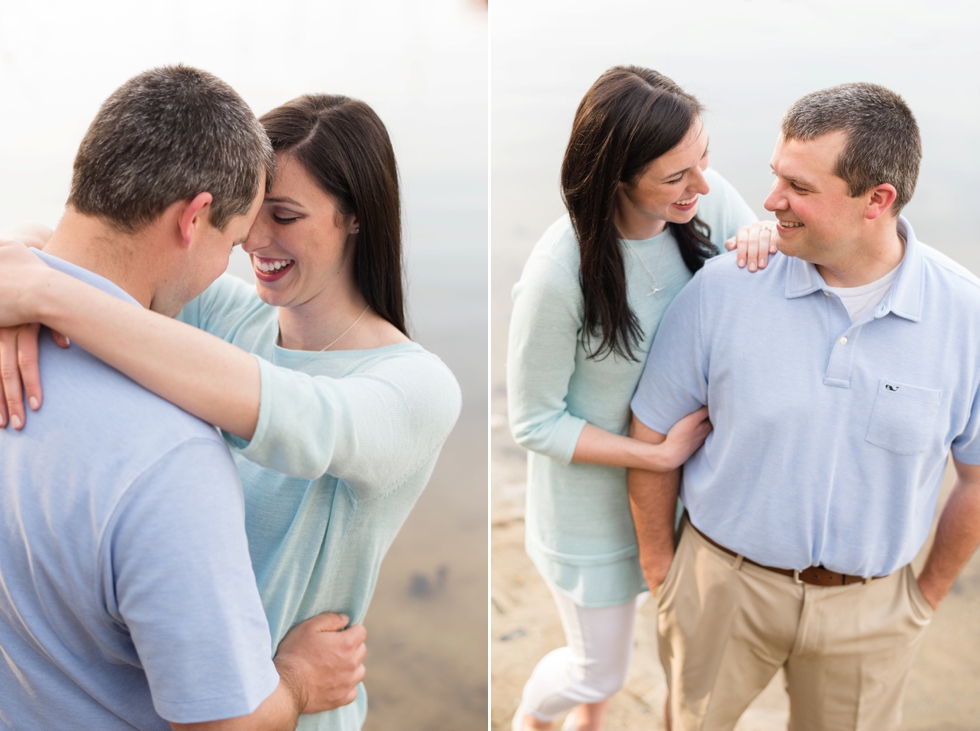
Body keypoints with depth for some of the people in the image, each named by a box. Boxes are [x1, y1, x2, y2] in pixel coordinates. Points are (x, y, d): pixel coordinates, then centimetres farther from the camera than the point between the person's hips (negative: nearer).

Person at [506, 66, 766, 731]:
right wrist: (658, 455, -25)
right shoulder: (559, 275, -34)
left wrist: (766, 241, -26)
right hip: (594, 499, -5)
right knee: (601, 670, 16)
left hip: (680, 467, 5)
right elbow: (535, 422, -21)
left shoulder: (708, 197, -19)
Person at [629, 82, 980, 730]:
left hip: (870, 603, 1)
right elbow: (653, 434, -6)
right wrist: (660, 567, 2)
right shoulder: (721, 289, -16)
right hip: (723, 584, 0)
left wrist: (928, 595, 7)